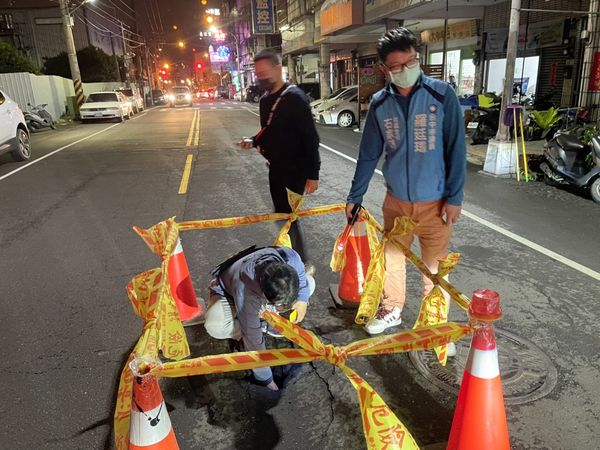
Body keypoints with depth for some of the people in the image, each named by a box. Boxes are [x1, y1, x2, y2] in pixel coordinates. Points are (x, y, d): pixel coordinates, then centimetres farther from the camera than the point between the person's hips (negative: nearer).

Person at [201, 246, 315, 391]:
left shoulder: (290, 257, -36)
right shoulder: (244, 291, -46)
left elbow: (300, 275, -8)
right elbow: (254, 340, -35)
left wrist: (302, 299, -22)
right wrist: (265, 379, -26)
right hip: (228, 292, -4)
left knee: (309, 283, -13)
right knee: (215, 325, -37)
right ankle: (241, 333, -2)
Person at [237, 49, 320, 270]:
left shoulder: (294, 97, -16)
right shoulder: (266, 100, 9)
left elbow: (310, 137, -18)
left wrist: (313, 173, -20)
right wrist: (254, 141, 0)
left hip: (294, 170, -8)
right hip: (276, 168, 8)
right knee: (282, 214, 15)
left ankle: (304, 264, 10)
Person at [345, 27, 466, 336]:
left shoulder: (442, 94, -10)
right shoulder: (379, 103, -2)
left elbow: (456, 149, -8)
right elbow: (368, 155, 4)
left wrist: (454, 197, -10)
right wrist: (355, 197, 6)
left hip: (435, 202, -2)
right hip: (395, 201, 3)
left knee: (434, 265, 10)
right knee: (392, 257, 16)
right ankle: (392, 310, 38)